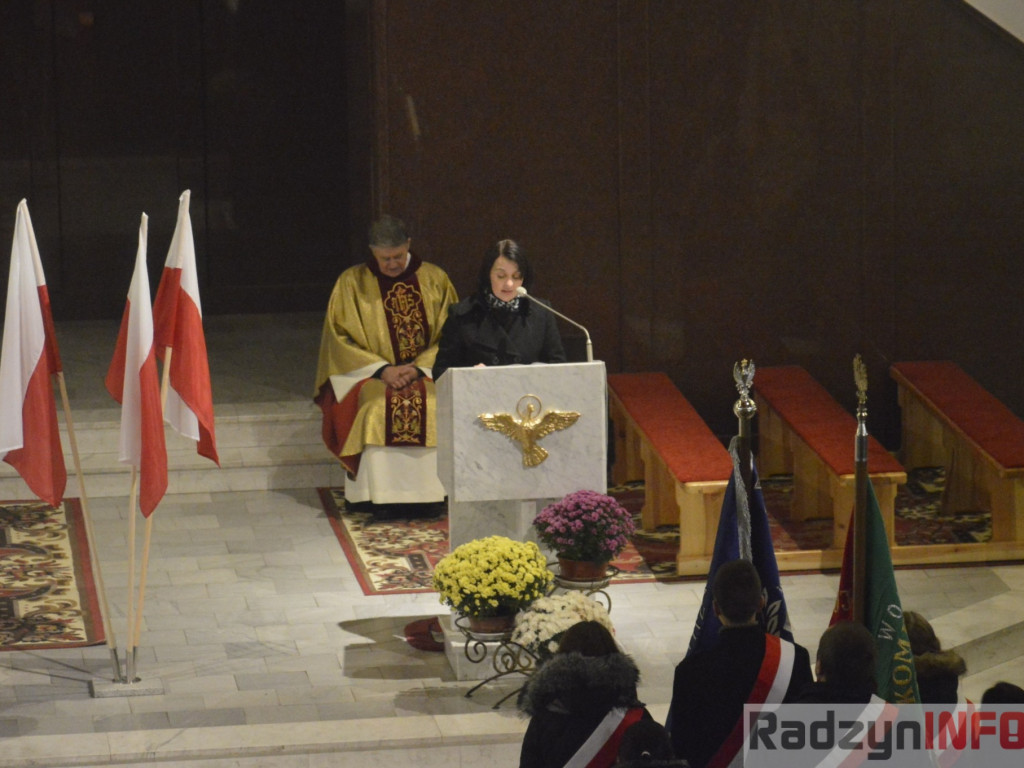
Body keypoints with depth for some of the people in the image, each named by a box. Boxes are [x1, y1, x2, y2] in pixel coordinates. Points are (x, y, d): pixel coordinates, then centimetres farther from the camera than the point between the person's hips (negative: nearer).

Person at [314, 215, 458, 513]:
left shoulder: (435, 279, 6)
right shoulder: (351, 282, 3)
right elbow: (340, 339, 0)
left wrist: (419, 368, -11)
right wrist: (382, 370, -12)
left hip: (427, 373, 1)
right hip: (370, 376, -1)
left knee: (440, 409, -30)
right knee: (377, 411, -32)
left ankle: (431, 495, -21)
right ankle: (381, 497, -25)